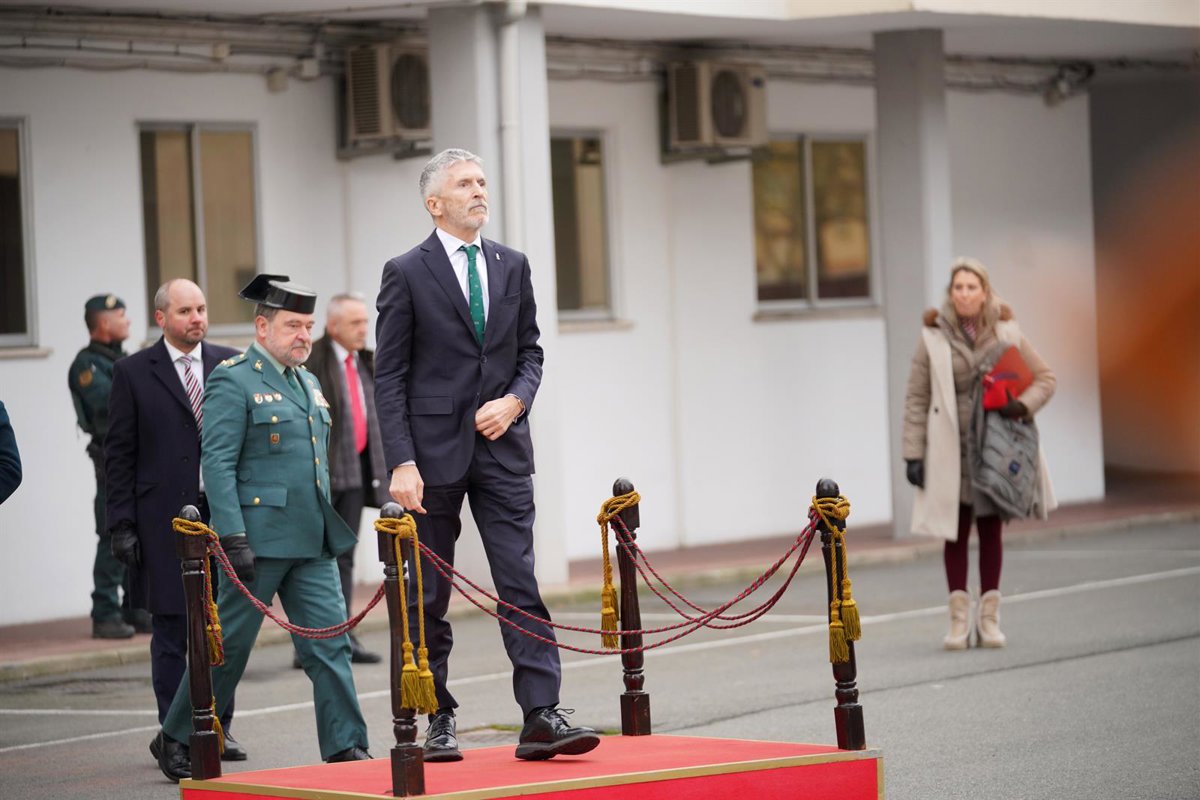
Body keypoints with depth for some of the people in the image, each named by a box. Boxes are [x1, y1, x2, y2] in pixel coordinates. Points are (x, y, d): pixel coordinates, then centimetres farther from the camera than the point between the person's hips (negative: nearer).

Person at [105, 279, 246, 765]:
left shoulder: (230, 365, 9)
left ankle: (217, 729, 14)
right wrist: (122, 524, -5)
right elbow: (119, 454, 2)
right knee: (171, 629, 0)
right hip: (165, 519, -3)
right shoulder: (133, 373, 2)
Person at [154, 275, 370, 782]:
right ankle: (178, 739, 17)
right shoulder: (232, 381, -8)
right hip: (260, 539, -7)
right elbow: (216, 464, -14)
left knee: (330, 643, 0)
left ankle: (345, 748, 2)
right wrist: (233, 539, -20)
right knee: (227, 645, 2)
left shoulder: (306, 382, 17)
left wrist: (332, 529, 20)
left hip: (312, 542, 7)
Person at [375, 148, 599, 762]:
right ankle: (437, 722, 13)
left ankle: (541, 717, -9)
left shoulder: (512, 266, 10)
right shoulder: (406, 273, -3)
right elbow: (389, 377, -5)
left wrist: (515, 400, -5)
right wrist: (402, 463, -13)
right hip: (434, 449, -3)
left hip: (502, 447, 3)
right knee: (428, 596, 5)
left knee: (521, 583, -5)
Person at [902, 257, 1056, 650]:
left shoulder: (1007, 333, 1)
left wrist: (1023, 404, -12)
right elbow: (917, 399, -2)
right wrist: (913, 453, -6)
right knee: (956, 532, 1)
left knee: (991, 529, 7)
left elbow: (1044, 377, 8)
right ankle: (959, 617, 8)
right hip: (951, 451, -1)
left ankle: (989, 617, 15)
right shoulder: (933, 338, -4)